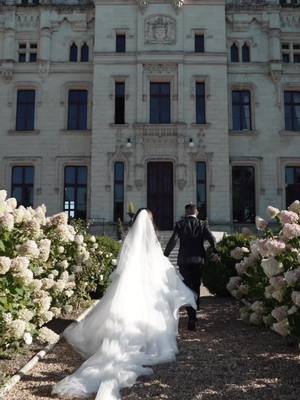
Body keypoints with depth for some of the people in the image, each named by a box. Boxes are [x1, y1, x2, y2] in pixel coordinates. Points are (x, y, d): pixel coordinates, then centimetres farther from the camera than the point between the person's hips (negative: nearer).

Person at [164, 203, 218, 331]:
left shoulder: (180, 224, -2)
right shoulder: (202, 224, 2)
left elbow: (173, 241, -11)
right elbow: (212, 239, -8)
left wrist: (165, 256, -8)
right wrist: (215, 253, 6)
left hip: (184, 261, -1)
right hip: (199, 260, 2)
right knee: (196, 287, 17)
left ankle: (192, 318, -8)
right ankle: (194, 312, 28)